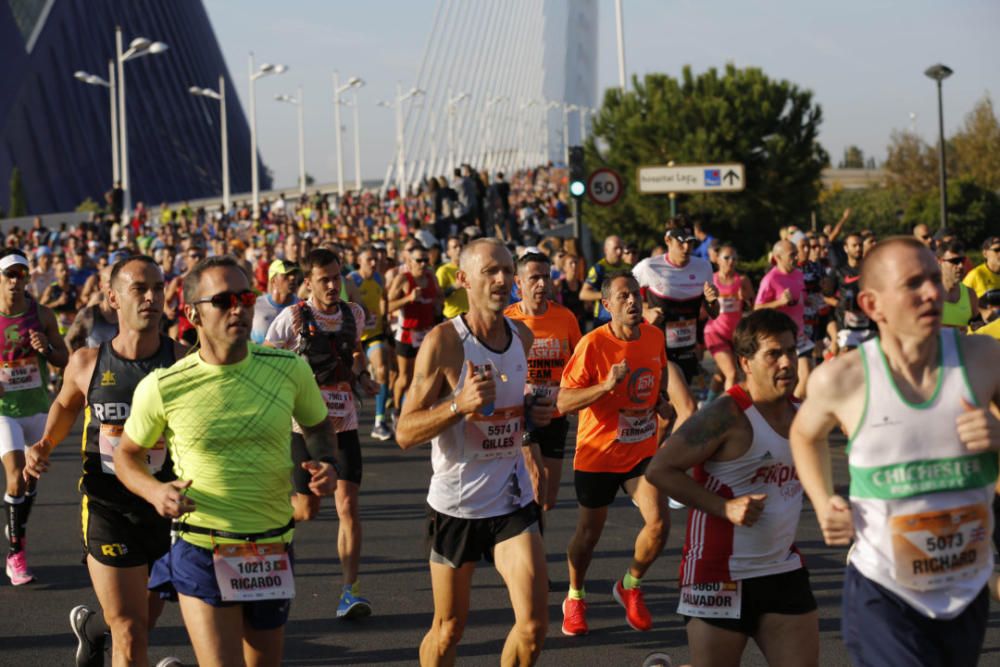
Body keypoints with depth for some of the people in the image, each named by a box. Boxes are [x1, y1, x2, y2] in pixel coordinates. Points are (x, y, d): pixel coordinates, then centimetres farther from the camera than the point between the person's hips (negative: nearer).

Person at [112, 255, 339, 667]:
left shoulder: (289, 369, -4)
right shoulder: (162, 387, -10)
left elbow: (318, 425, 15)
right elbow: (127, 453, 6)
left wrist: (326, 463, -6)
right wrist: (155, 492, -14)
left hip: (274, 552, 4)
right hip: (202, 553, -3)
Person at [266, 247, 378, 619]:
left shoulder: (354, 314, 5)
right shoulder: (293, 317, -10)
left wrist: (362, 374, 7)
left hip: (344, 423, 3)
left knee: (348, 505, -8)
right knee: (307, 510, 4)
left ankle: (350, 591, -6)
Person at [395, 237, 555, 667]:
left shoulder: (522, 337, 4)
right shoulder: (443, 341, -14)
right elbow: (405, 433, -15)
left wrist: (534, 415, 3)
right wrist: (460, 405, -29)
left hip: (513, 499, 4)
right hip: (456, 503, -4)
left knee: (534, 626, -7)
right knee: (449, 630, 9)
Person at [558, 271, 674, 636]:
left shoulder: (654, 336, -2)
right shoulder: (593, 344, -19)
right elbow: (563, 402, -20)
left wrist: (661, 400, 3)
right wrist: (607, 385, -32)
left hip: (643, 450, 4)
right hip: (598, 453, -4)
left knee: (659, 524, -10)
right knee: (590, 531, 8)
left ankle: (630, 586, 17)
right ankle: (574, 598, 34)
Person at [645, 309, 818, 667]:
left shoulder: (798, 412, 8)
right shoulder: (727, 416, -16)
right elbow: (659, 469, -17)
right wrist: (725, 507, -22)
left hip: (783, 569, 7)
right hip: (721, 574, -7)